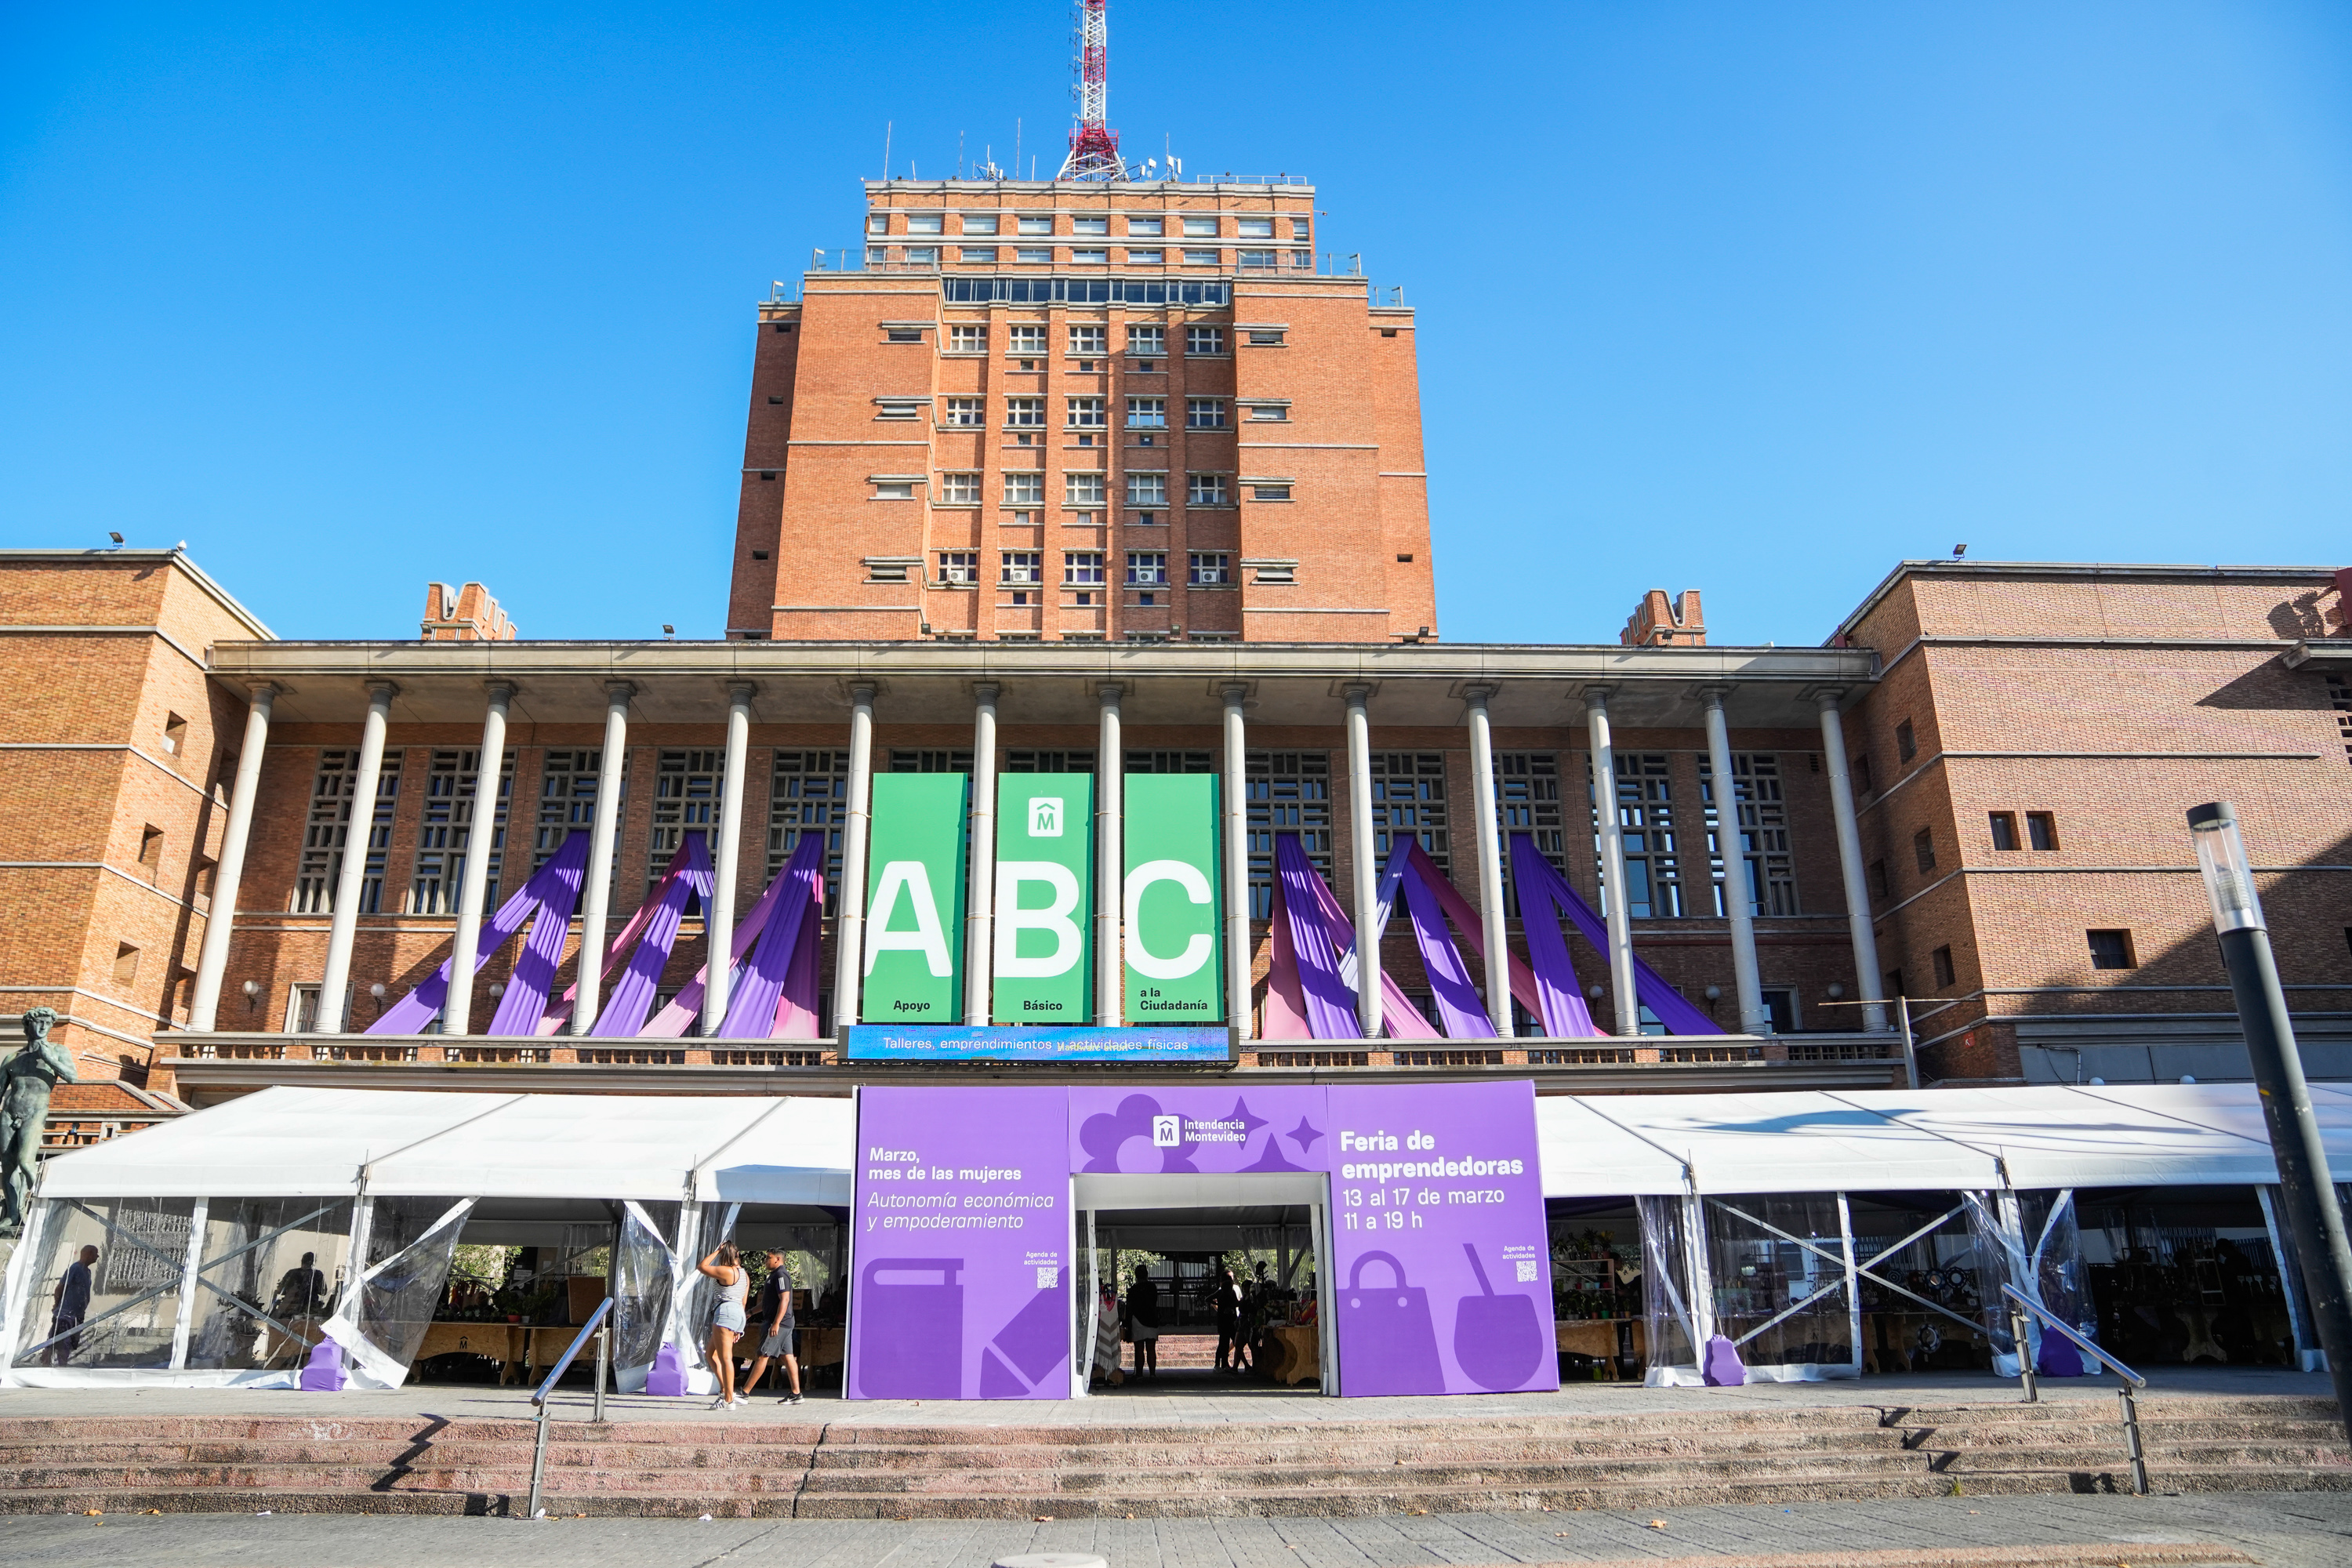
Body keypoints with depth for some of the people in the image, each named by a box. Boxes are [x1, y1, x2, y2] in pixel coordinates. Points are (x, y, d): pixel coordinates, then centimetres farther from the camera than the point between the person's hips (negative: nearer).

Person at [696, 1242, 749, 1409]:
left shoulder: (726, 1271, -11)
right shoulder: (744, 1274, 16)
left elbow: (701, 1267, -2)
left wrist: (716, 1251, 4)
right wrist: (738, 1328, 22)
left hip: (726, 1312, -10)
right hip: (739, 1314, 10)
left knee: (725, 1358, -7)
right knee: (712, 1355, 17)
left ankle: (728, 1400, -6)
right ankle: (726, 1392, 14)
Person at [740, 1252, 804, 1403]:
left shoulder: (781, 1276, -13)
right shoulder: (774, 1276, 20)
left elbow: (784, 1300, -22)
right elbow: (766, 1302, 30)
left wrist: (776, 1323, -26)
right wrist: (750, 1312, 27)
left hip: (778, 1324, -10)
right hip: (784, 1324, 10)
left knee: (763, 1356, -6)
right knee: (787, 1357, 6)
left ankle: (745, 1392, -3)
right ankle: (796, 1394, 5)